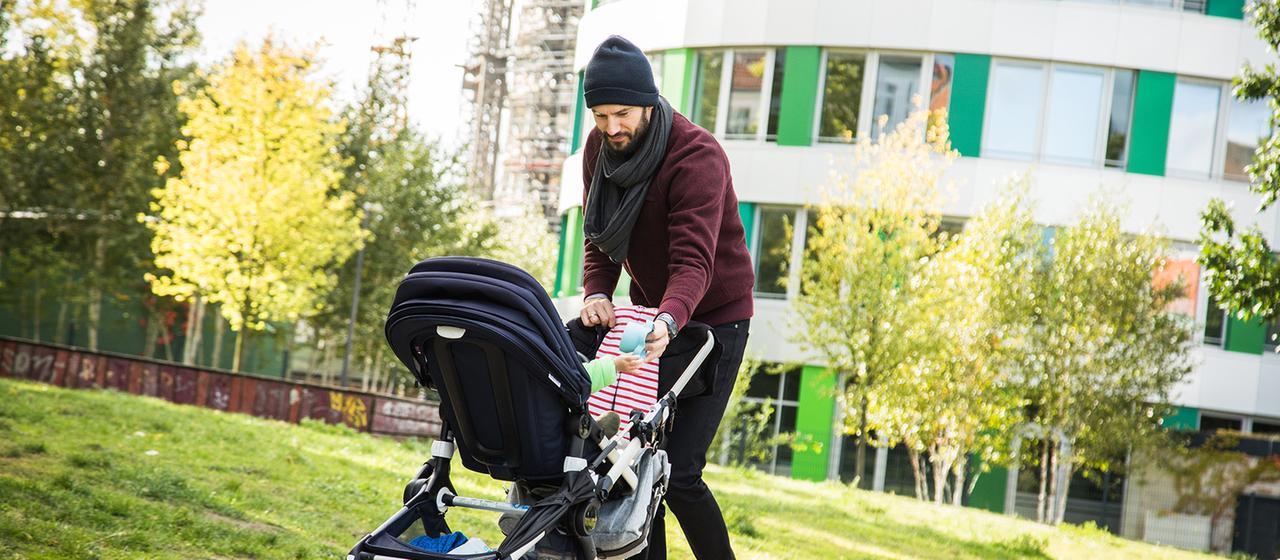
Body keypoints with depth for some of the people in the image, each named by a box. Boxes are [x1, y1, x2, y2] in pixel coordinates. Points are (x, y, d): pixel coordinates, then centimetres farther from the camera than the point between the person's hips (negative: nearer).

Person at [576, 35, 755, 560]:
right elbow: (600, 237, 2)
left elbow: (694, 260, -34)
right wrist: (596, 292, -19)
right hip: (649, 312, 7)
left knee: (677, 471, -15)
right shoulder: (600, 148, -3)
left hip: (713, 317, -6)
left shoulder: (698, 156, -25)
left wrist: (668, 320, -52)